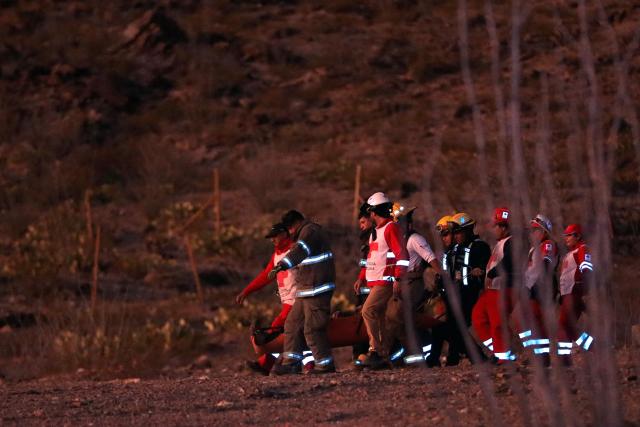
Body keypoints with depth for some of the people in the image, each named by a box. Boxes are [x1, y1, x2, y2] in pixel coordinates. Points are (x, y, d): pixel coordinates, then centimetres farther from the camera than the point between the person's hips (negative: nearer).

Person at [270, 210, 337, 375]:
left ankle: (325, 364, -6)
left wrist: (281, 266, -45)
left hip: (316, 290, -11)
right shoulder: (312, 231, 22)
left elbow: (300, 250, -32)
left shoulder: (310, 231, -13)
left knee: (313, 328, -10)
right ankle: (291, 362, 12)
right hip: (307, 291, 11)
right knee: (293, 324, 11)